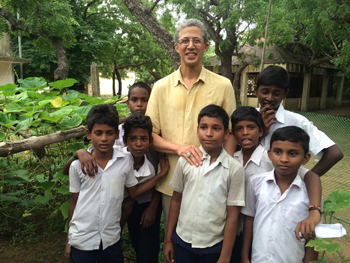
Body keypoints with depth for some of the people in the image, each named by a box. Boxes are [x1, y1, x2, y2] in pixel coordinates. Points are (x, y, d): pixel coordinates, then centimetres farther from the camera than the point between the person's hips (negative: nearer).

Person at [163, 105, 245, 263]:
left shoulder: (234, 169, -11)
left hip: (214, 246, -1)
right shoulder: (185, 161, -5)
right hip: (183, 240, 2)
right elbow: (176, 200, 2)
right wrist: (168, 240, 5)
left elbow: (232, 216, -8)